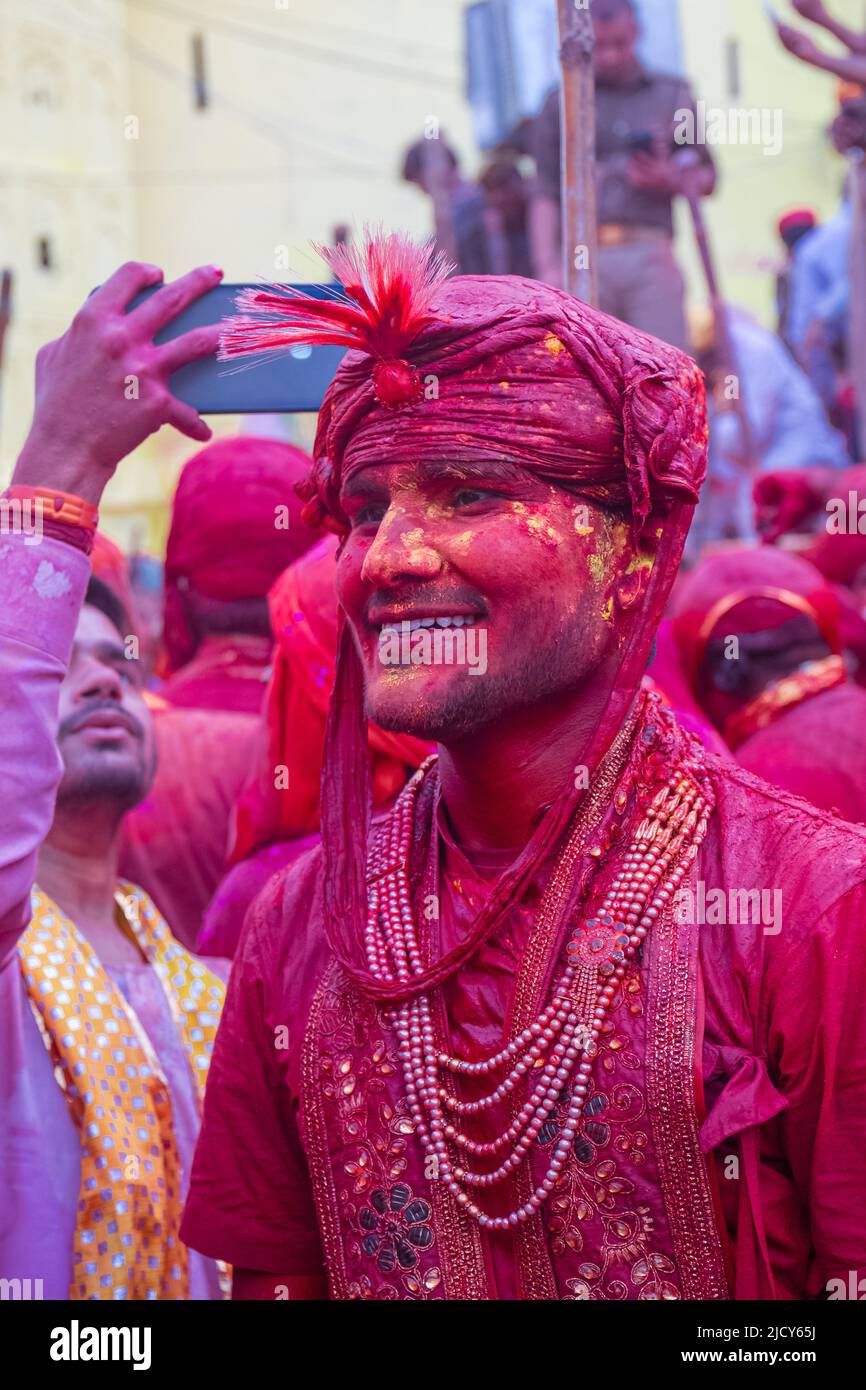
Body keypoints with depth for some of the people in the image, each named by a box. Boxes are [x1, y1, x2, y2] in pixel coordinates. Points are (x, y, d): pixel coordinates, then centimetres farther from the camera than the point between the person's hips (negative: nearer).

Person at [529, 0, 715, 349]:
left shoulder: (673, 95, 18)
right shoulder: (561, 105, 13)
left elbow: (706, 177, 21)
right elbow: (545, 193, 7)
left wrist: (670, 180, -1)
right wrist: (547, 266, -5)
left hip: (652, 257, 1)